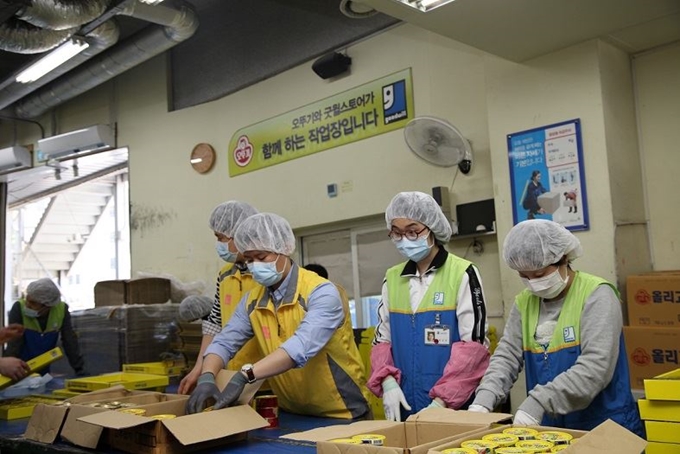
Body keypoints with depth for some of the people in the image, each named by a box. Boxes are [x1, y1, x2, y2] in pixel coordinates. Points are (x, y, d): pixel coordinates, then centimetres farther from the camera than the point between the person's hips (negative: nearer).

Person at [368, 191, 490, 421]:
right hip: (405, 406, 4)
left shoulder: (462, 274, -7)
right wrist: (388, 382, -8)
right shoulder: (392, 279, 7)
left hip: (455, 406, -4)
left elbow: (473, 345, -10)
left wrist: (442, 400, -17)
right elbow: (382, 339, 10)